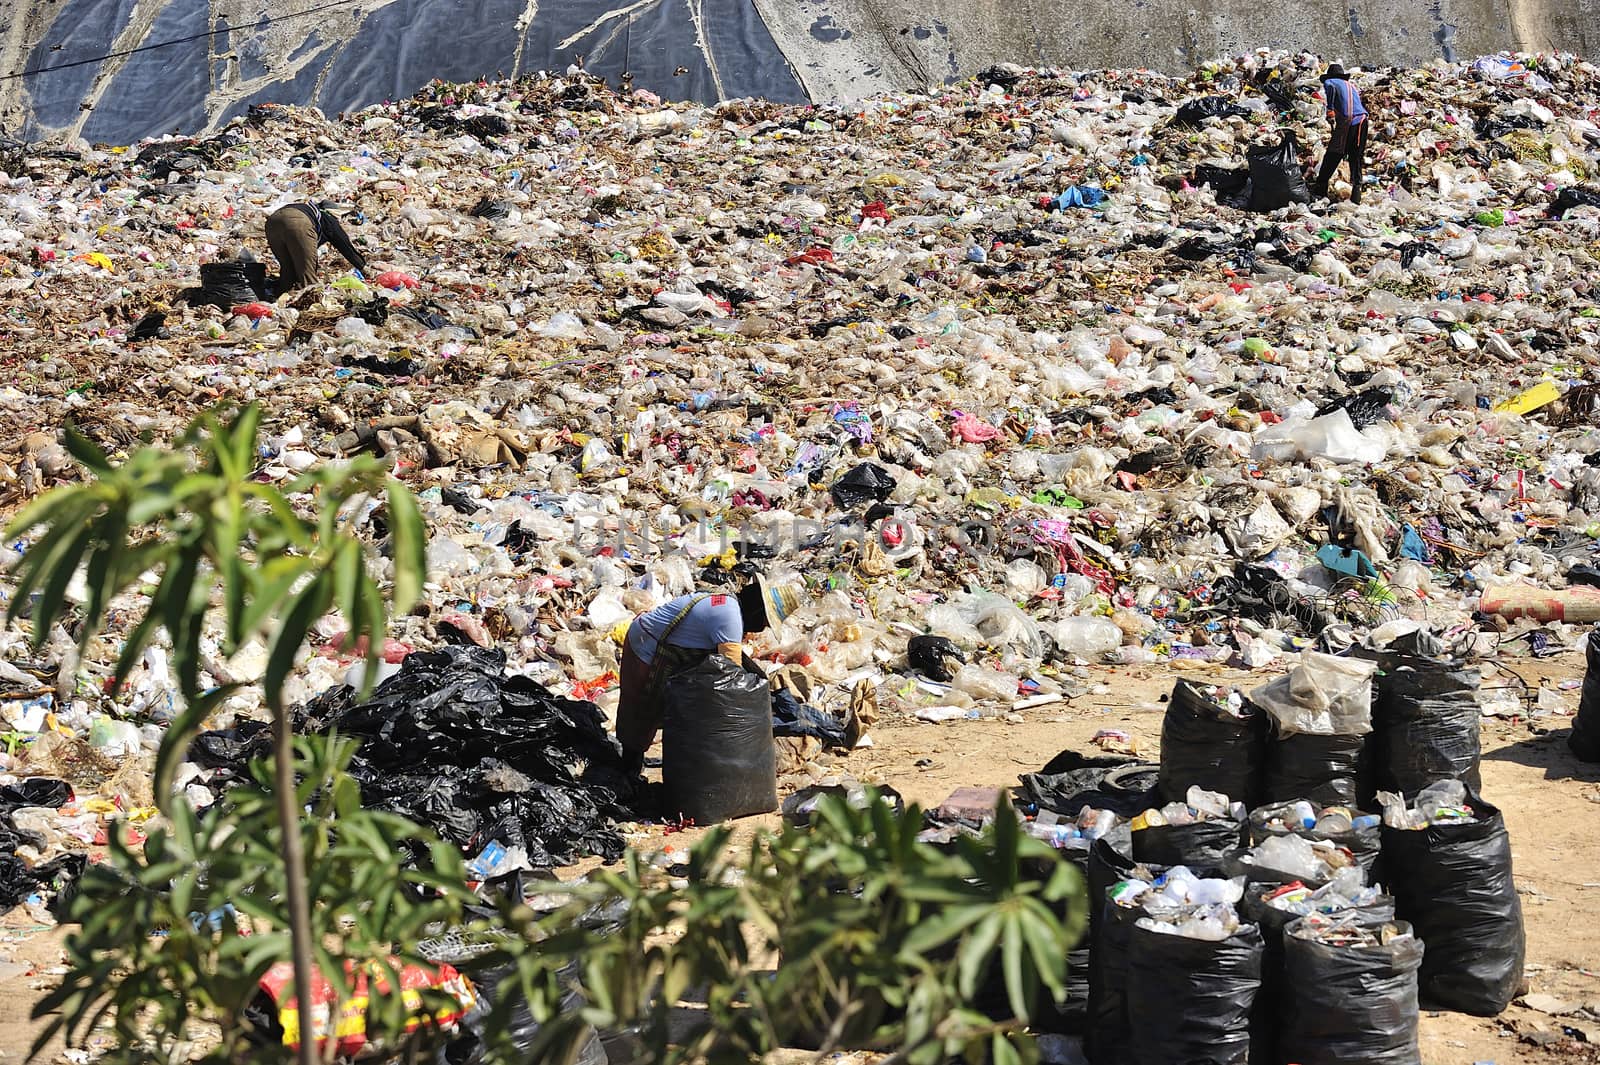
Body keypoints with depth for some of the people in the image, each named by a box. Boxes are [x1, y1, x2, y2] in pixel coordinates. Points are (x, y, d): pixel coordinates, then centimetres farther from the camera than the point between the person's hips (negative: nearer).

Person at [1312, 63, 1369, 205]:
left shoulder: (1330, 82, 10)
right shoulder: (1351, 85, 30)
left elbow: (1330, 87, -14)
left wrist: (1330, 110, -14)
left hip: (1345, 122, -5)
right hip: (1361, 120, 5)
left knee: (1332, 156, 1)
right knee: (1356, 158, 11)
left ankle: (1320, 190, 2)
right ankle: (1356, 195, 6)